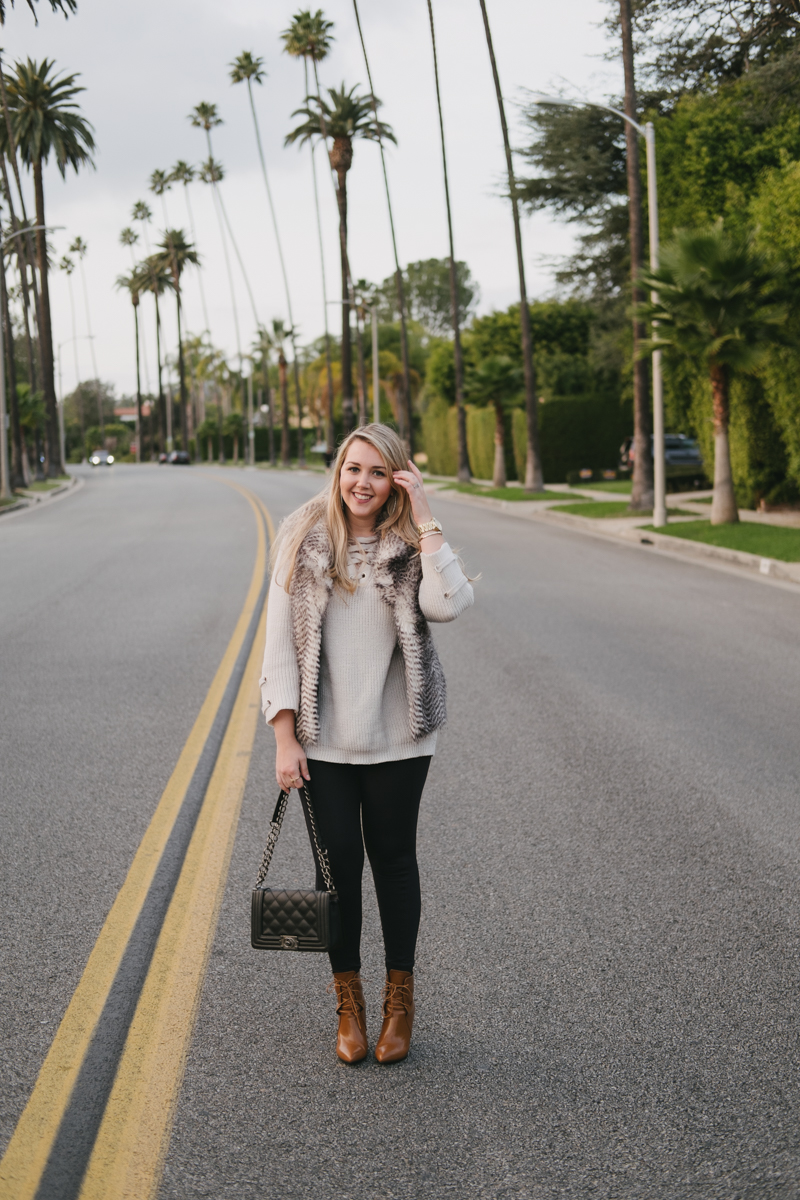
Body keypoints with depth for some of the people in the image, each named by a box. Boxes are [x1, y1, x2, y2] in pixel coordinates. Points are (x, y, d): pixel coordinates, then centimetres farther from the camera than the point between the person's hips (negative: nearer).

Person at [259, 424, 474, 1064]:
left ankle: (400, 1000, 26)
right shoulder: (303, 542, -1)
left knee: (394, 860, 10)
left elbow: (448, 604, -23)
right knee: (339, 863, 6)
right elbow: (279, 642, -1)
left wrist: (425, 517, -19)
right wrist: (286, 738, -6)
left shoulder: (410, 547, -2)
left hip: (396, 739, 0)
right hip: (322, 740, 0)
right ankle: (349, 1004, 23)